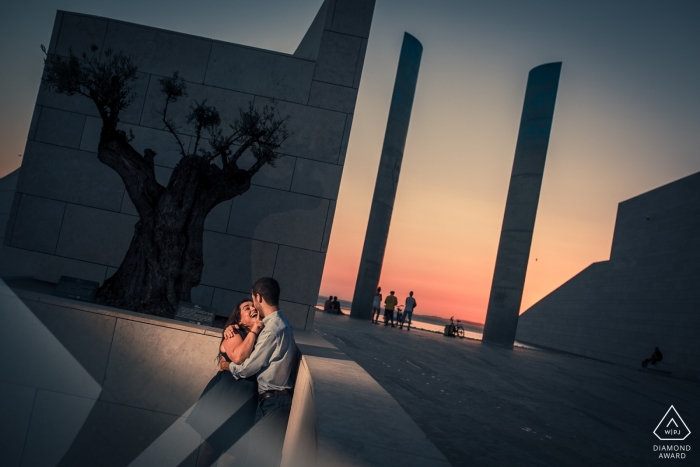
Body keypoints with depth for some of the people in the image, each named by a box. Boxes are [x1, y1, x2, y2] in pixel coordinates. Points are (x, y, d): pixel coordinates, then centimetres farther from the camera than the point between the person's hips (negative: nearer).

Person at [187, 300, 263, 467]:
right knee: (213, 442, 8)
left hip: (247, 397, 6)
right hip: (226, 393, -6)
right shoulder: (234, 334, -11)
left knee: (235, 448, 17)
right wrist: (253, 331, -24)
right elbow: (238, 357, -31)